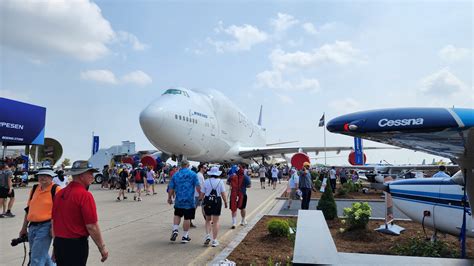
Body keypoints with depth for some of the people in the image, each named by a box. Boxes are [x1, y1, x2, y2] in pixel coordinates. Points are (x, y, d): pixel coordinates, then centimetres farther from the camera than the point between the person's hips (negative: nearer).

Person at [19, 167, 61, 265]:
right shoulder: (34, 189, 11)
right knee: (42, 256, 20)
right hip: (32, 227, 7)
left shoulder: (56, 190, -10)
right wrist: (24, 227, 19)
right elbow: (28, 209, 19)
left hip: (45, 227, -7)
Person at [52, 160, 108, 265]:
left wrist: (56, 245, 23)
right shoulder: (85, 195, -18)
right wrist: (102, 248, -8)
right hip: (77, 245, -7)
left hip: (59, 243, 7)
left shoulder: (59, 193, 5)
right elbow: (92, 226, -19)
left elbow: (54, 221, 13)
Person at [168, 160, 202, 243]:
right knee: (187, 218, 5)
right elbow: (198, 187, -8)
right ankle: (185, 236, 12)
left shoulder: (175, 175, 4)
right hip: (189, 200, -3)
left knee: (177, 215, 23)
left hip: (178, 200, 3)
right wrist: (201, 195, 7)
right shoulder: (193, 174, -4)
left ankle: (175, 230, 9)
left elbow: (171, 188, 6)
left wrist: (169, 198, 18)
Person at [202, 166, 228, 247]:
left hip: (207, 201, 1)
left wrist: (202, 203, 12)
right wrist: (225, 202, 3)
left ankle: (207, 236, 4)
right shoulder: (220, 181, -4)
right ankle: (214, 240, 10)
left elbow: (202, 193, 1)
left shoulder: (206, 181, 0)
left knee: (208, 220, 19)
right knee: (216, 221, 7)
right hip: (217, 201, -1)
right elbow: (223, 194, -7)